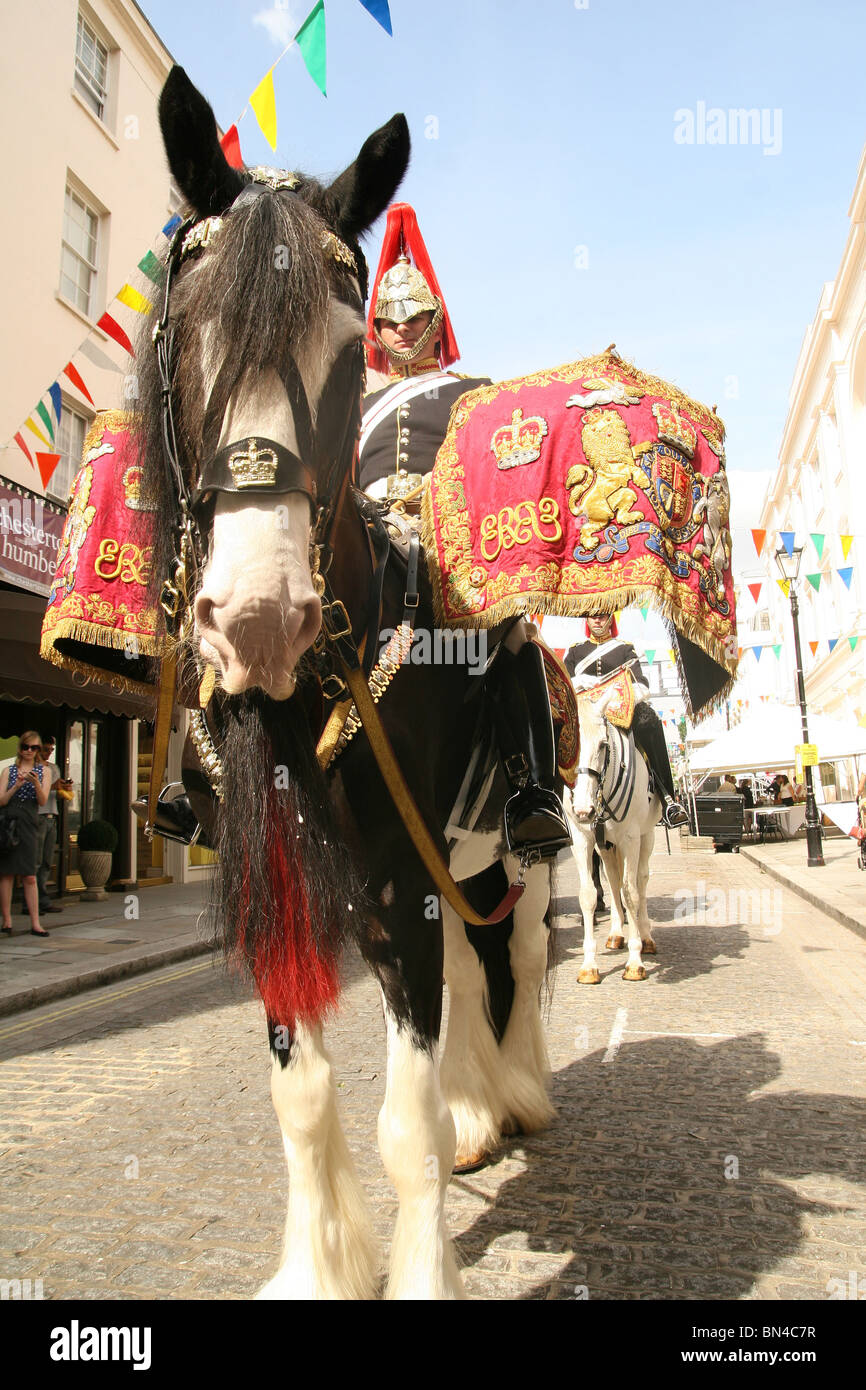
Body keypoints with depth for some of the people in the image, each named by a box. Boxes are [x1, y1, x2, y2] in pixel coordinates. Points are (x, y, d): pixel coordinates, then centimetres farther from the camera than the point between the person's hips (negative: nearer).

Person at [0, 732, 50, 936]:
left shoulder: (43, 771, 9)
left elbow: (43, 801, -1)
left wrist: (35, 783, -18)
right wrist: (17, 785, -13)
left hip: (28, 825, 0)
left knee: (30, 876, -3)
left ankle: (35, 923, -3)